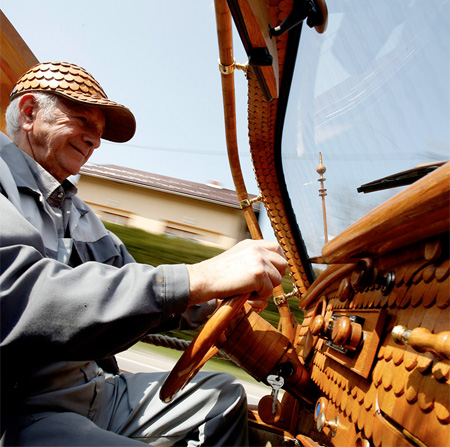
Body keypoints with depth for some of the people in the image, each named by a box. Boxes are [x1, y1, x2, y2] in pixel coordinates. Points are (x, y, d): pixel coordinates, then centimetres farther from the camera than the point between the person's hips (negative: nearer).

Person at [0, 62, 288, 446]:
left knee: (223, 392, 13)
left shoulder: (76, 212, 20)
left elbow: (129, 295, 15)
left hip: (98, 391, 9)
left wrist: (217, 300, -4)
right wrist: (196, 280, -35)